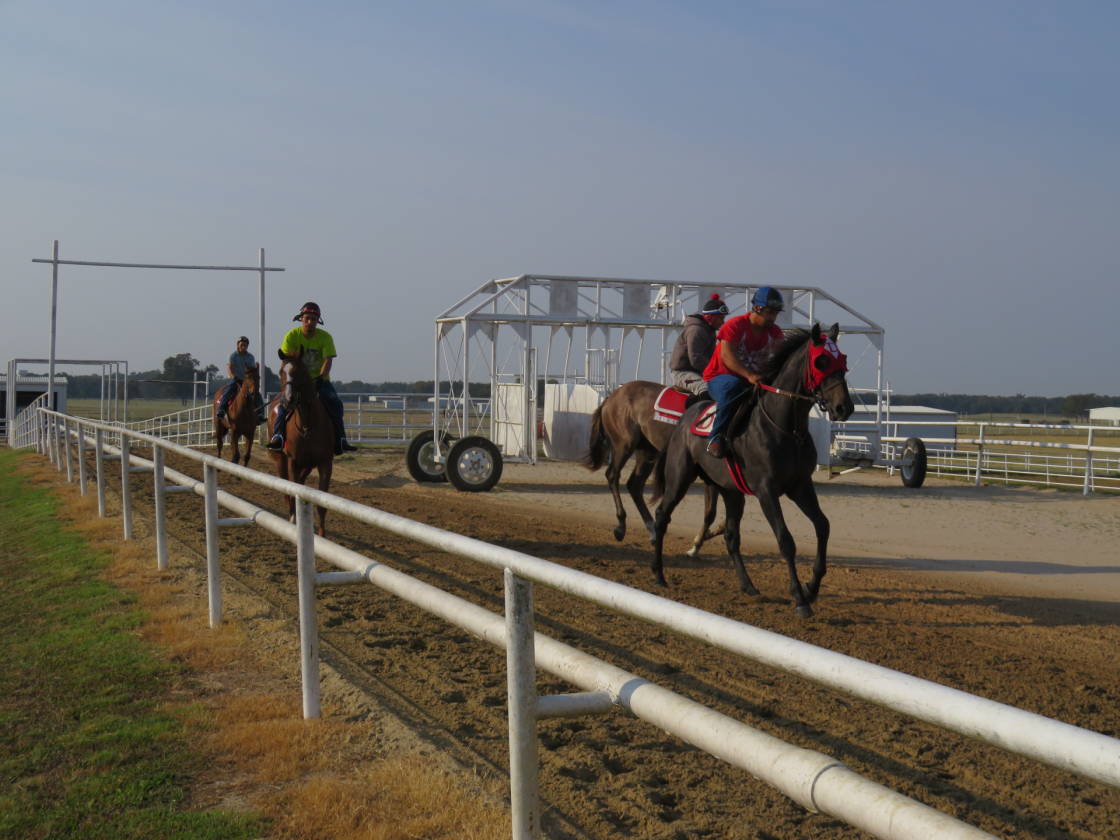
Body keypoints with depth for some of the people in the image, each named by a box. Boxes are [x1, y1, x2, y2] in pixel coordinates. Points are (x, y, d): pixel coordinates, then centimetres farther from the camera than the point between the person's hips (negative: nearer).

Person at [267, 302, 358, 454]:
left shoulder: (325, 337, -6)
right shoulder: (292, 335, -5)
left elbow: (328, 360, -14)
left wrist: (320, 378, -31)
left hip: (320, 379, 1)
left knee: (334, 402, -21)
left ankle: (340, 440, -19)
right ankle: (278, 436, -29)